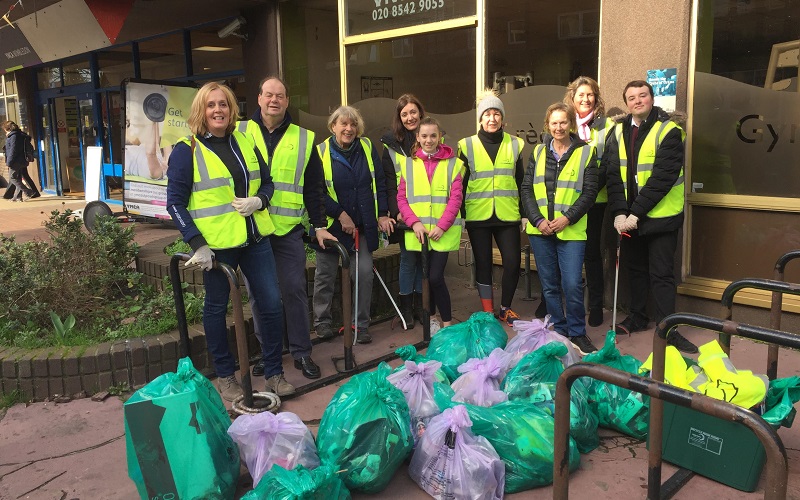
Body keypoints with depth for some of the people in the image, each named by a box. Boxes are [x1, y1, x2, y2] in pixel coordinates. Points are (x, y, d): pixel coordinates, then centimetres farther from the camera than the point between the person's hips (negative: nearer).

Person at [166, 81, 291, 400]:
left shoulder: (245, 144, 10)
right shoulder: (186, 151, -5)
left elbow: (267, 182, 18)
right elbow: (175, 203, -8)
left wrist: (258, 201, -5)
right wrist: (197, 244, -16)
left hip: (254, 239, 5)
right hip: (216, 245, -4)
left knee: (272, 304, 5)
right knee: (216, 308, 10)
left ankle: (274, 373, 21)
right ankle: (225, 376, 27)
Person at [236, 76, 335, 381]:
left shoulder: (304, 139, 7)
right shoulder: (240, 133, 6)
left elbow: (314, 187, 8)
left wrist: (319, 225, 4)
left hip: (289, 229, 0)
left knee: (295, 290, 1)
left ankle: (301, 352, 14)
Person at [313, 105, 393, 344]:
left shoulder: (366, 147, 3)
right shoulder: (321, 152, -7)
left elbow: (379, 182, 6)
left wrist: (382, 214, -1)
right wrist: (341, 215, -13)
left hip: (362, 226, 2)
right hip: (331, 224, -2)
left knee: (364, 272, -3)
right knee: (325, 275, 8)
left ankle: (361, 325, 13)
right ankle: (322, 323, 25)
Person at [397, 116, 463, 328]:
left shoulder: (452, 163, 3)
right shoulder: (408, 163, 8)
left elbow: (455, 199, -3)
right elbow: (401, 197, 4)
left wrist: (441, 226, -13)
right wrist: (414, 222, -10)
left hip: (443, 232, -2)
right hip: (417, 232, 2)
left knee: (435, 277, -11)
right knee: (425, 278, 10)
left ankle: (447, 321, 6)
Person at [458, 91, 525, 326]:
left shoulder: (515, 144, 8)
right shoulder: (467, 146, 3)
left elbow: (521, 182, 11)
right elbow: (461, 183, 4)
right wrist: (459, 214, 1)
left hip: (507, 215, 1)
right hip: (478, 216, -1)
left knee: (512, 262, -3)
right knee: (483, 264, 7)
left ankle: (505, 309, 18)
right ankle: (488, 312, 21)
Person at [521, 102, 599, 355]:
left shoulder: (585, 152, 1)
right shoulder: (538, 152, 9)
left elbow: (589, 191, -3)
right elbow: (526, 188, 5)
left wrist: (567, 218, -13)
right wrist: (538, 220, -7)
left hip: (571, 230, -3)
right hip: (540, 229, 3)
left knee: (572, 284, -8)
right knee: (549, 285, 9)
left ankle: (577, 333, 11)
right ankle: (558, 331, 23)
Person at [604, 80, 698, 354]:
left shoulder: (669, 131, -10)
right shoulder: (619, 132, 5)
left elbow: (662, 177, -18)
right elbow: (613, 175, -1)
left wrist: (635, 213, -21)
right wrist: (619, 212, -13)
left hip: (660, 216, -5)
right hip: (629, 215, 5)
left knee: (661, 273, -1)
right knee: (635, 267, 16)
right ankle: (637, 317, 31)